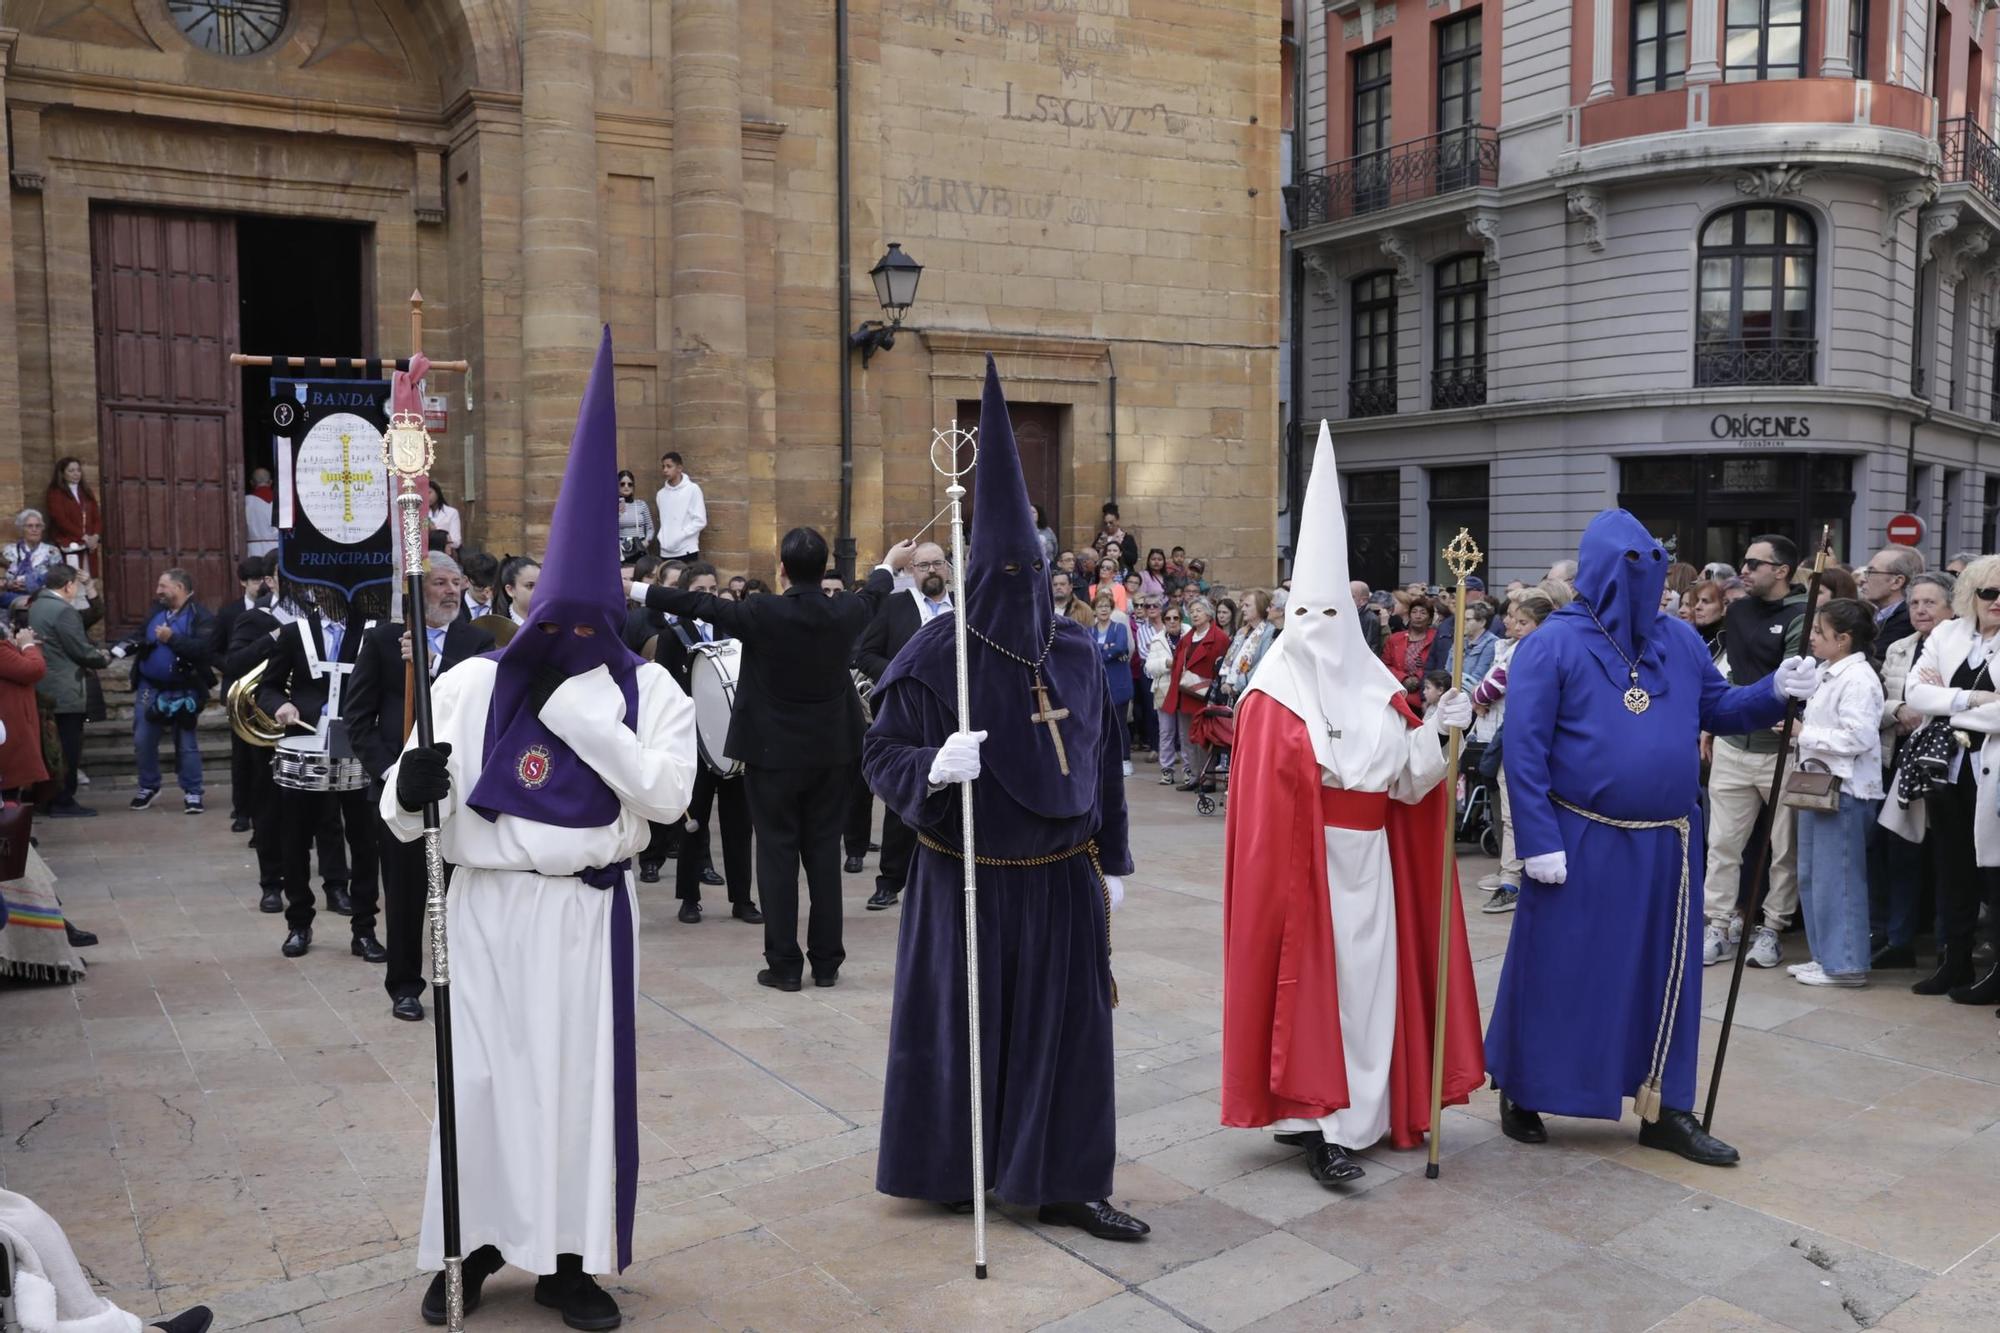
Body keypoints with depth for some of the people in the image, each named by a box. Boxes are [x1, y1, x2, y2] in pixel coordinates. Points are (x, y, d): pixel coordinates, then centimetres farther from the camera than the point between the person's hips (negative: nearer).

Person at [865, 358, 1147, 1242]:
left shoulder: (1077, 652, 3)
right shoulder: (936, 654, -11)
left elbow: (1102, 762, 10)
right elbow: (881, 753, -8)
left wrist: (1112, 862, 12)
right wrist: (934, 768, -29)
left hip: (1062, 877, 4)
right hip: (969, 879, -4)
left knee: (1068, 1025, 7)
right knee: (966, 1019, 9)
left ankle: (1063, 1184, 21)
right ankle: (950, 1168, 30)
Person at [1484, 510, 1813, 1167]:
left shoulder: (1680, 641, 7)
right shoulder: (1553, 644, -10)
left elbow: (1718, 709, 14)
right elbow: (1524, 748, -13)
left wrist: (1775, 690, -6)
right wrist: (1539, 839, -18)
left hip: (1665, 843, 5)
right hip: (1578, 843, -5)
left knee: (1665, 973, 12)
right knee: (1555, 970, 4)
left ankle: (1664, 1110, 24)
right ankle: (1521, 1095, 21)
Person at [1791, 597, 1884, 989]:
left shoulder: (1858, 679, -15)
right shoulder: (1830, 674, 14)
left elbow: (1858, 737, -23)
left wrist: (1805, 733, -17)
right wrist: (1802, 733, 7)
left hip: (1844, 790, -10)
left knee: (1837, 879, -2)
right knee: (1811, 876, 15)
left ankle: (1844, 964, 7)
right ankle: (1825, 956, 24)